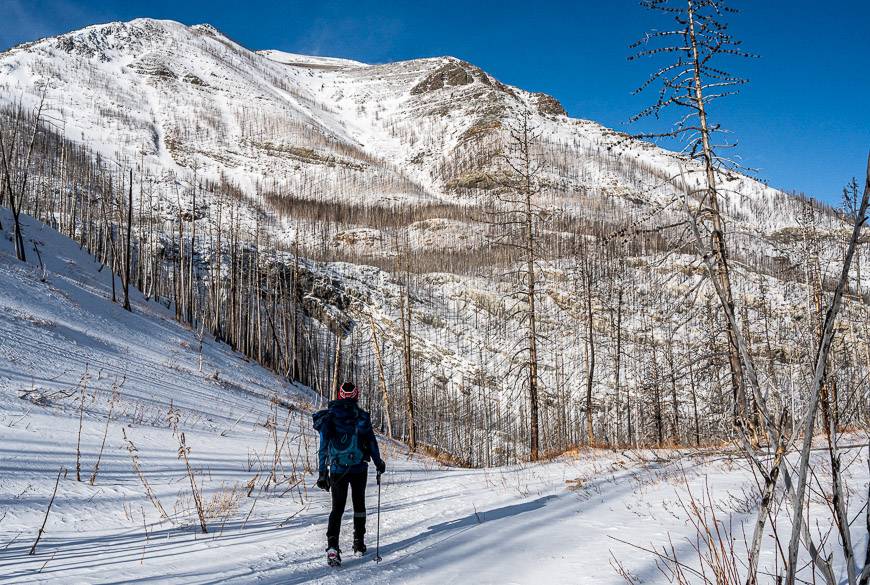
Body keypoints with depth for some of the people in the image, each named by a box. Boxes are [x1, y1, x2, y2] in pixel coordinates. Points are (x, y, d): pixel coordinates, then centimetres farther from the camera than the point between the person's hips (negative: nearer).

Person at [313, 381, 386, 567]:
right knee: (359, 504, 16)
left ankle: (332, 546, -12)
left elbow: (323, 446, -1)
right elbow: (371, 442, 0)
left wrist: (322, 472, 2)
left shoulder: (329, 416, 0)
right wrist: (378, 463, 14)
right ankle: (359, 544, 20)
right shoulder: (361, 416, -5)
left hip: (337, 469, 1)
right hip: (359, 468, -1)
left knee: (337, 507, 6)